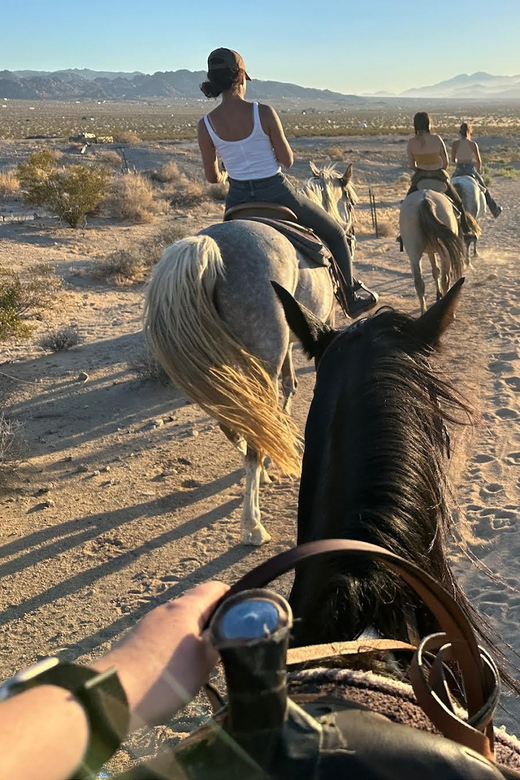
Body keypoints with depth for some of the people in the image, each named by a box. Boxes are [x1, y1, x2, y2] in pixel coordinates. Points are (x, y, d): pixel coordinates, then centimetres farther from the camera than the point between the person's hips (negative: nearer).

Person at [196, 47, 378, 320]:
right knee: (335, 233, 21)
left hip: (238, 200, 3)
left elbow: (212, 177, 1)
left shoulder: (205, 125, -8)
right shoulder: (264, 113, -16)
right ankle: (351, 296, 31)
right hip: (277, 193, -2)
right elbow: (287, 160, -8)